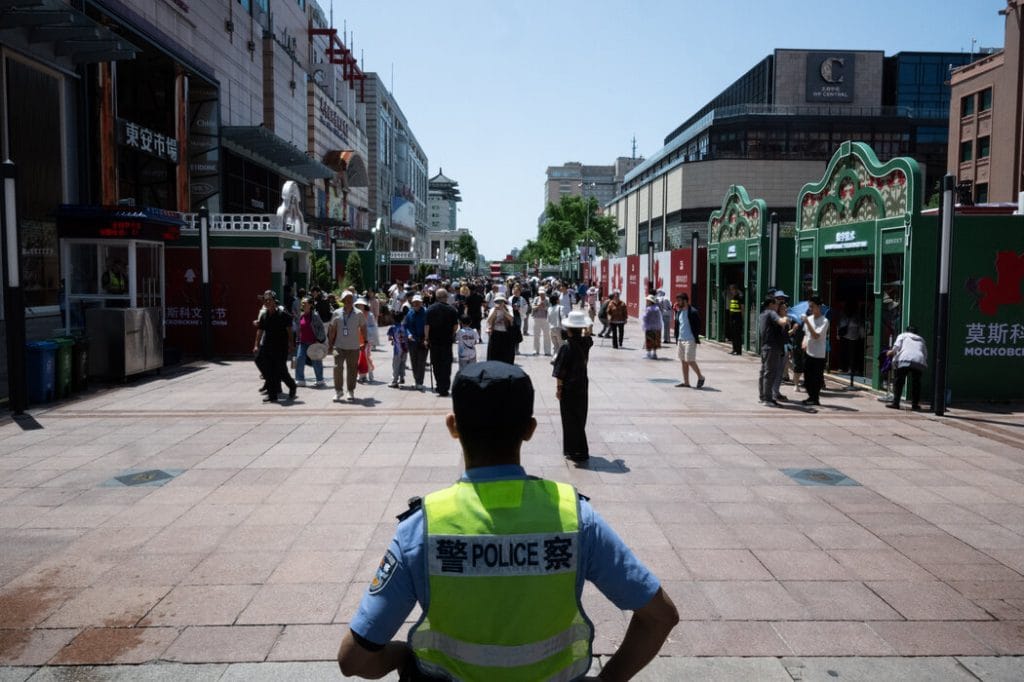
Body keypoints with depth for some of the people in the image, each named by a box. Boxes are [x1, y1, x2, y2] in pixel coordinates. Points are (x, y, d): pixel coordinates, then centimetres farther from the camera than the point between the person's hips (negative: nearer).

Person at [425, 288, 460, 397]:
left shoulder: (430, 309, -2)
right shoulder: (451, 310, -4)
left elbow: (426, 325, -5)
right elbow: (456, 326, -3)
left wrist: (427, 338, 3)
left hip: (434, 340, 1)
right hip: (447, 341, -1)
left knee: (436, 364, 13)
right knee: (446, 365, 4)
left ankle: (439, 386, 16)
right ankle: (444, 389, 1)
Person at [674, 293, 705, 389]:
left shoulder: (693, 312, -10)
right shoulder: (679, 312, 13)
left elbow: (698, 326, -10)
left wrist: (696, 339, -14)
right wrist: (677, 339, 11)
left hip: (690, 340, -8)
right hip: (681, 340, 8)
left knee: (690, 361, -7)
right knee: (684, 361, 9)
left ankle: (700, 377, 13)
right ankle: (686, 382, 14)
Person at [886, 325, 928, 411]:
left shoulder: (903, 335, 21)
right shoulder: (921, 339, 31)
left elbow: (896, 347, 5)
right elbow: (925, 353, 22)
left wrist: (891, 352, 18)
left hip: (904, 359, -3)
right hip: (919, 361, 3)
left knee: (898, 382, 0)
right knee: (916, 383, 11)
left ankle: (895, 403, -4)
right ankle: (915, 404, 11)